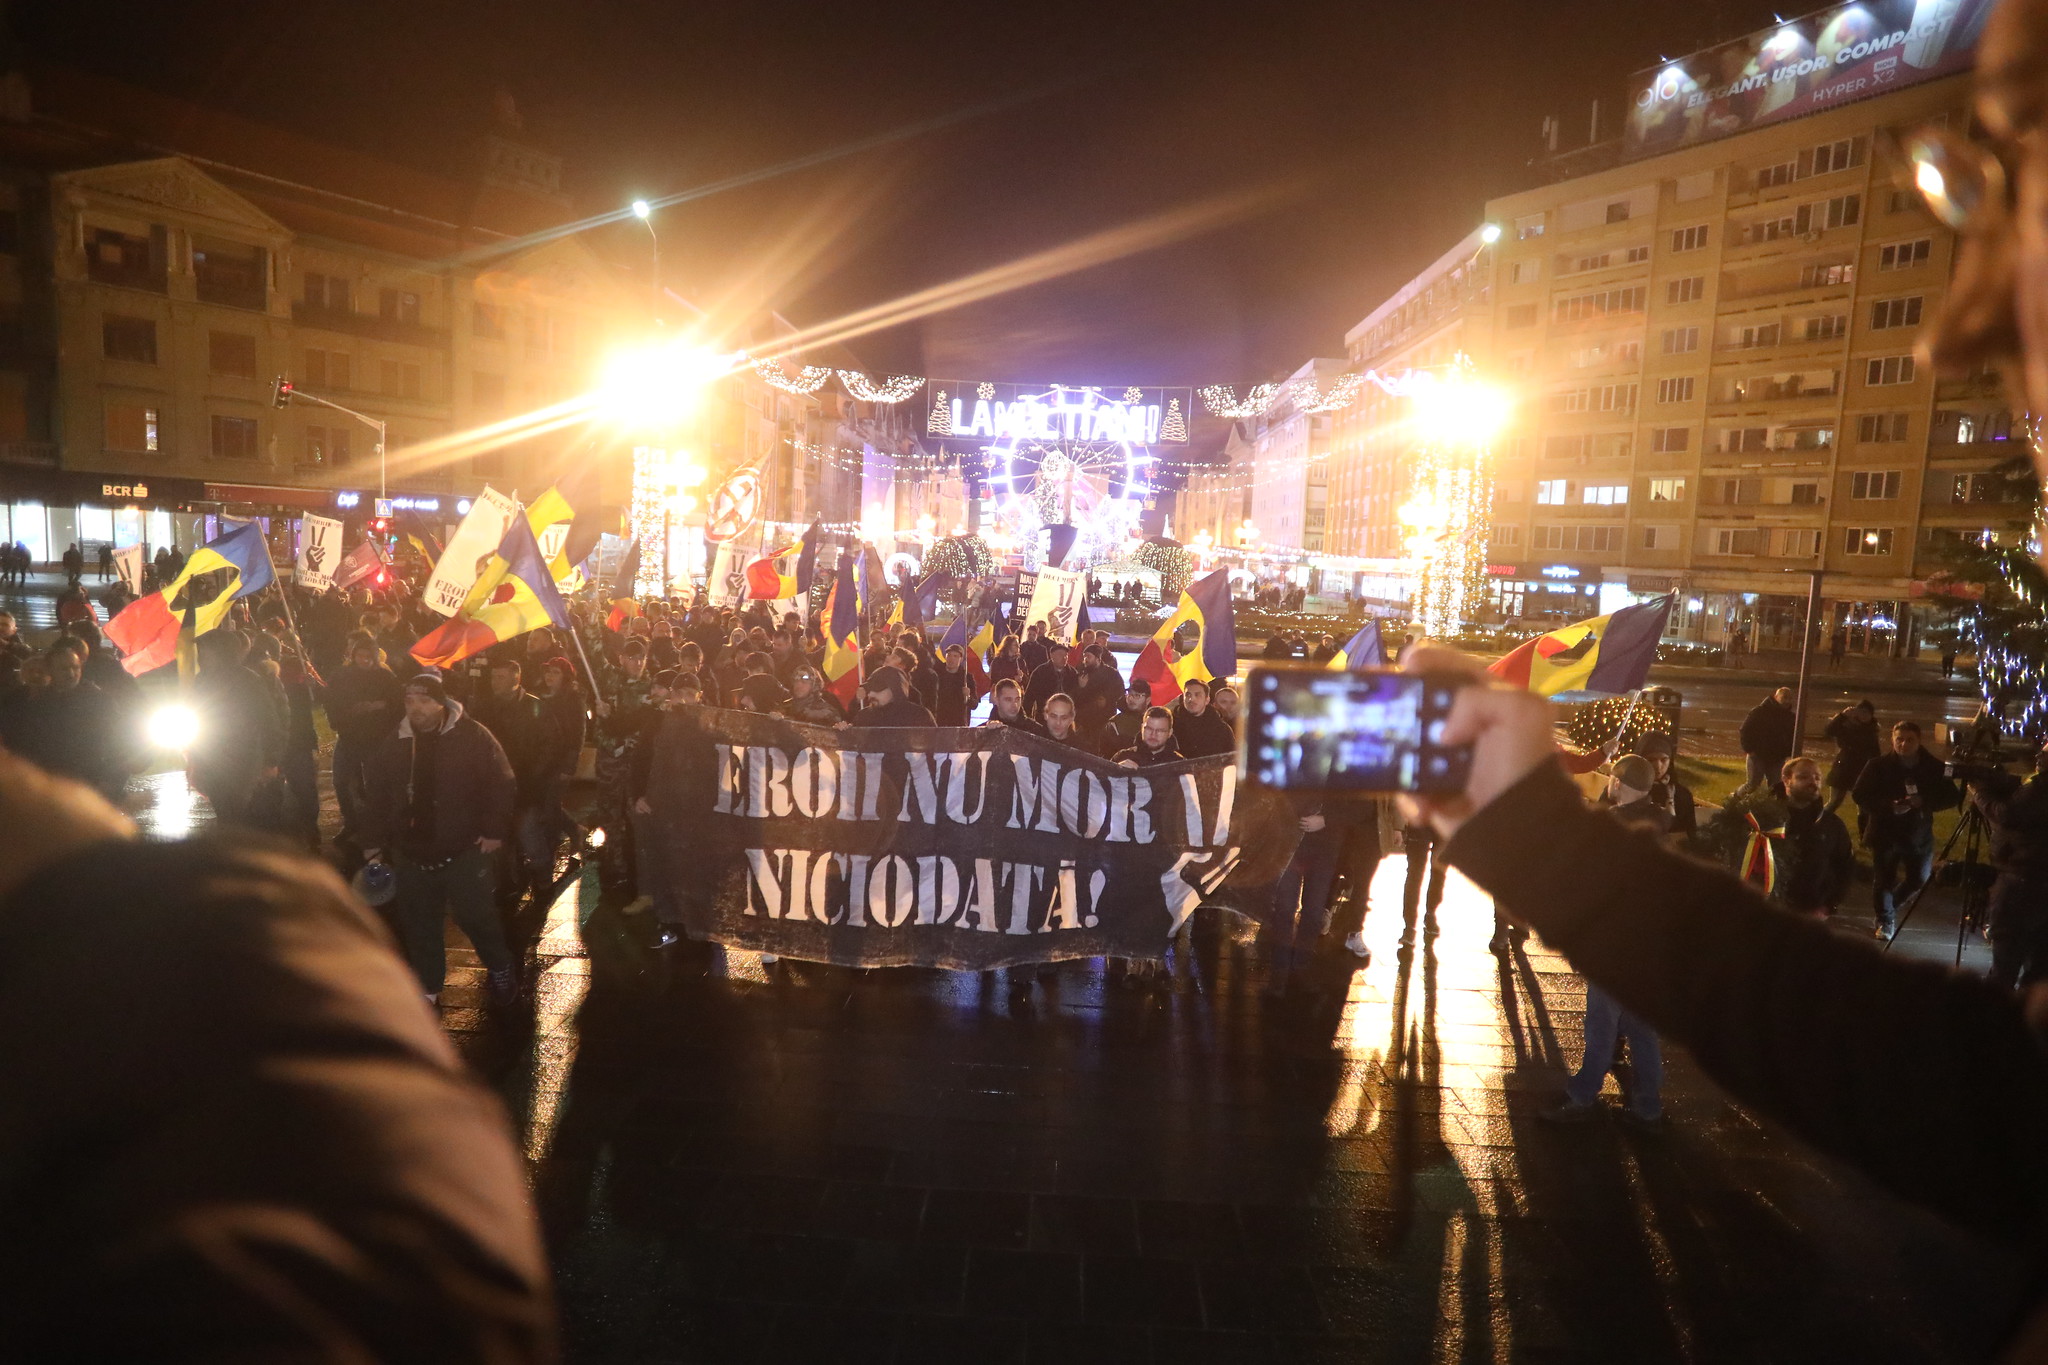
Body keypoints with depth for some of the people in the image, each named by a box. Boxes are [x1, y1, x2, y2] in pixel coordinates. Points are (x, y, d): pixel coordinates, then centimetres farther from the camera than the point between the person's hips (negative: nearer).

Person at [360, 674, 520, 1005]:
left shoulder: (472, 736, -9)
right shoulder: (393, 746, 4)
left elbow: (502, 785, -7)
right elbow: (377, 799, 13)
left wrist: (495, 831, -11)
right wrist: (374, 843, 11)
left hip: (465, 851, -4)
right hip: (411, 855, 4)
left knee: (477, 916, 6)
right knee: (418, 924, 13)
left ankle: (501, 969, 31)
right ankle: (428, 986, 31)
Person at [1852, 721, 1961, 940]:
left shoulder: (1934, 766, -4)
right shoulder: (1878, 765, -9)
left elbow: (1952, 797, -3)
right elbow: (1861, 796, -8)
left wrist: (1924, 801, -21)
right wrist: (1890, 806, -24)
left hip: (1919, 833, 3)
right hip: (1885, 832, -2)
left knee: (1919, 878, 10)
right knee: (1883, 880, 2)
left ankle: (1889, 910, 37)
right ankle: (1885, 921, 23)